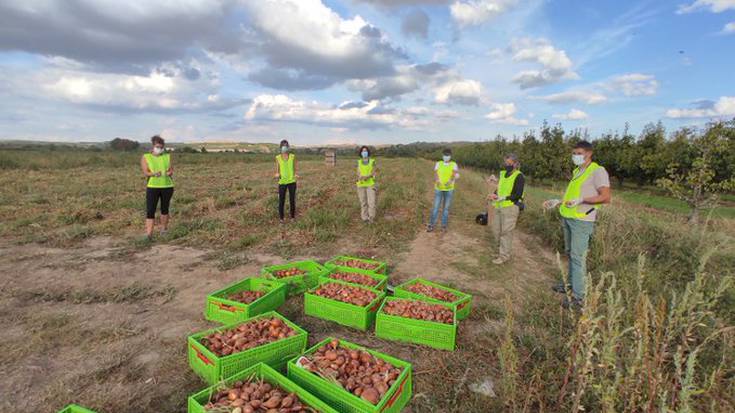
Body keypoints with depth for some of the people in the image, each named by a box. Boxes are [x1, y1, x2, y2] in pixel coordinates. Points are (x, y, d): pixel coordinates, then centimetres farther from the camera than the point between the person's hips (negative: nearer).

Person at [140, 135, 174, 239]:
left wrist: (169, 173, -21)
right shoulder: (145, 157, 4)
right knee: (150, 210, -8)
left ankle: (164, 228, 30)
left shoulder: (167, 156, 8)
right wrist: (154, 174, -26)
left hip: (167, 186, 2)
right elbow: (145, 172, -5)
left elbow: (171, 171, 3)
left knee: (165, 208, 12)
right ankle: (149, 233, -10)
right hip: (152, 187, -1)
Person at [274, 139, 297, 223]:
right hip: (282, 182, 0)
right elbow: (277, 171, 6)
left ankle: (293, 217, 20)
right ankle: (281, 218, 19)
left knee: (292, 200, 5)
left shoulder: (293, 156, 2)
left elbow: (294, 169, 6)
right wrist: (277, 175, -17)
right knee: (281, 201, 2)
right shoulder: (278, 158, 3)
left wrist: (296, 175, -14)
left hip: (292, 181, 0)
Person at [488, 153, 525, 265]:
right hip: (499, 207, 7)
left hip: (510, 207, -7)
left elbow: (518, 195, -14)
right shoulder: (503, 174, 12)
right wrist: (494, 195, -1)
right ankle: (502, 248, 33)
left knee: (506, 232, -3)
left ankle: (504, 256, 7)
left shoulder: (519, 177, -9)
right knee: (496, 229, 14)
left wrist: (502, 198, -21)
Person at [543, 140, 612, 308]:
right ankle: (572, 283, 30)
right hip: (569, 218, 8)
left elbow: (606, 197, -17)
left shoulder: (598, 171, -9)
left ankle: (578, 297, 0)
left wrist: (582, 199, -25)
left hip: (582, 220, -8)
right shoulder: (577, 172, 16)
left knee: (578, 256, -7)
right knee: (570, 253, 16)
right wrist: (558, 202, 17)